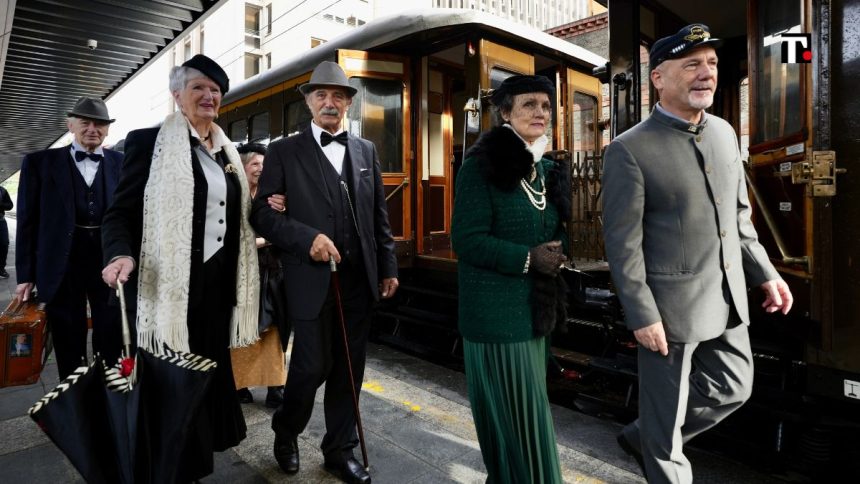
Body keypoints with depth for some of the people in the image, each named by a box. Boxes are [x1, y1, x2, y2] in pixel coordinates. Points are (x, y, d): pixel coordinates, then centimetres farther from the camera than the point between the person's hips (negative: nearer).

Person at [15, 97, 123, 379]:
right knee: (68, 348, 11)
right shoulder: (39, 163, 5)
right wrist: (26, 274, 2)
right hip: (61, 266, 0)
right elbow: (28, 220, 4)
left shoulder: (123, 163, 5)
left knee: (112, 345, 8)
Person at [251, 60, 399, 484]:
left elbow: (379, 216, 12)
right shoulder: (284, 151, 1)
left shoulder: (366, 150, 12)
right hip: (311, 279, -3)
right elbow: (262, 214, -4)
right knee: (311, 367, 2)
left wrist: (387, 267, 9)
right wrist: (307, 238, -18)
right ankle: (285, 432, 34)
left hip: (359, 278, 4)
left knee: (348, 370, 11)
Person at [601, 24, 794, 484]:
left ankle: (640, 437, 40)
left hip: (727, 300, 8)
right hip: (670, 304, -7)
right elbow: (622, 244, -17)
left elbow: (738, 214, 15)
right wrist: (642, 316, -17)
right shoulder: (630, 149, -16)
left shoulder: (724, 132, 7)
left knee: (733, 390, 21)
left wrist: (765, 273, 13)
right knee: (666, 411, 9)